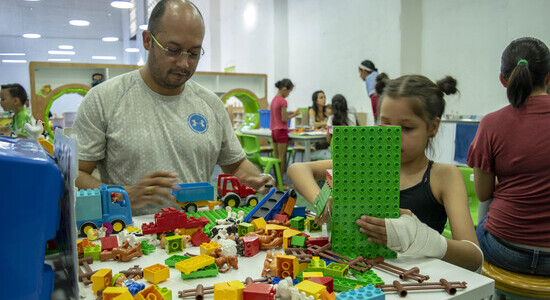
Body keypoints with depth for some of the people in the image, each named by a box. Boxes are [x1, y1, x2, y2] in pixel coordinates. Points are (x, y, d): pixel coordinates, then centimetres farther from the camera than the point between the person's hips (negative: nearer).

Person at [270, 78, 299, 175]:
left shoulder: (274, 100, 11)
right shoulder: (283, 101, -14)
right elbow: (284, 119, -16)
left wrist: (288, 114, 11)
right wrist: (293, 115, -1)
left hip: (274, 131, 8)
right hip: (281, 131, -8)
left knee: (276, 157, 11)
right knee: (282, 158, -2)